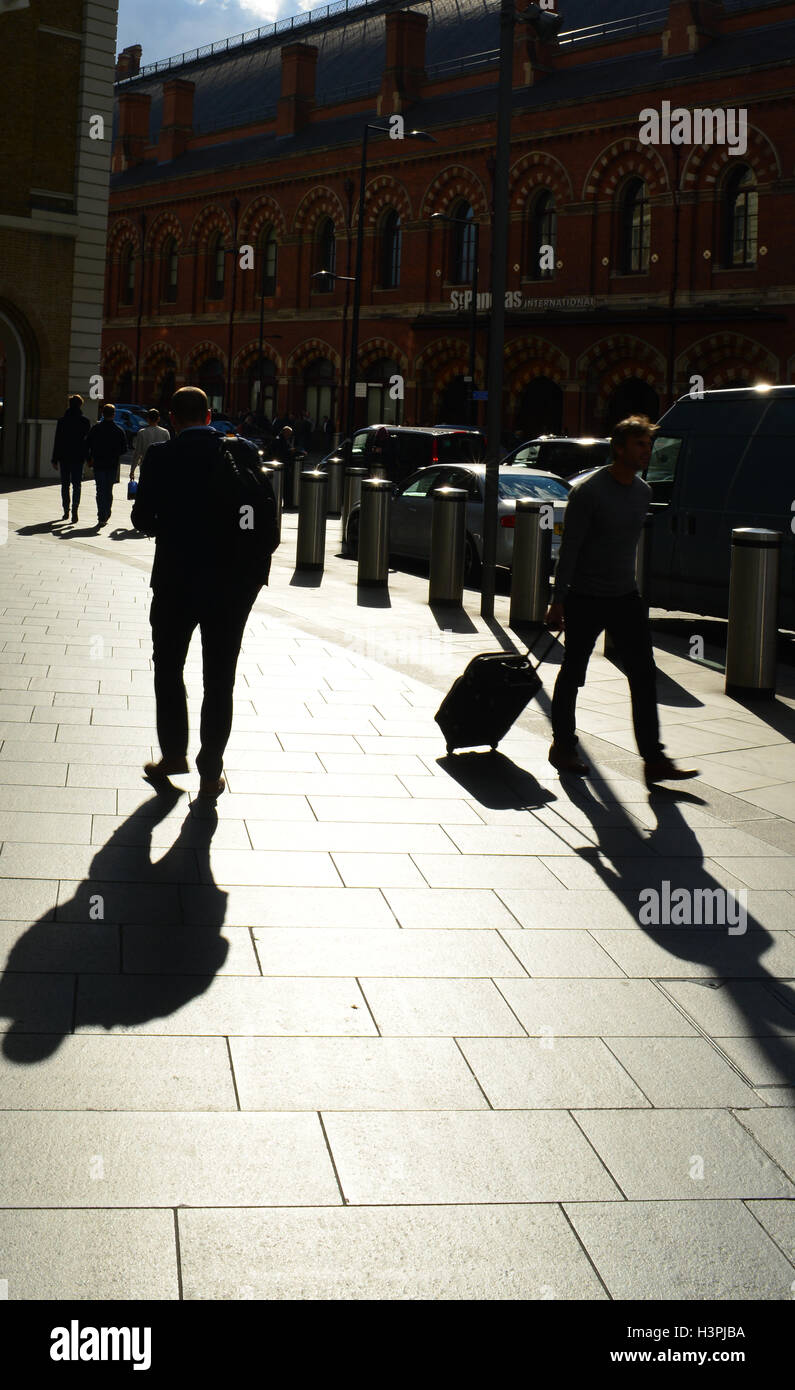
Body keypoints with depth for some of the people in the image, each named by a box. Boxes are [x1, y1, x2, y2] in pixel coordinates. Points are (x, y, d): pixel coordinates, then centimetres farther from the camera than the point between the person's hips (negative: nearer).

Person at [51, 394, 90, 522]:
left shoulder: (62, 420, -1)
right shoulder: (85, 422, -3)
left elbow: (57, 441, 1)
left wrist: (55, 459, 4)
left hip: (64, 457, 1)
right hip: (78, 458, -1)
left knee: (65, 484, 11)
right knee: (76, 485, 1)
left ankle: (66, 511, 12)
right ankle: (74, 510, -14)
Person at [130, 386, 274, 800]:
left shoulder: (160, 458, -10)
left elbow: (142, 518, -7)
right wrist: (256, 570, 4)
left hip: (176, 580, -1)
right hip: (232, 583, 2)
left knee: (168, 669, 19)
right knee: (219, 680, 9)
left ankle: (173, 754, 25)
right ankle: (211, 773, 11)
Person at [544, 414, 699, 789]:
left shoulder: (643, 492, 7)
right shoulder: (588, 491, -14)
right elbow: (569, 549, -14)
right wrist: (558, 602, -15)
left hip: (626, 597, 6)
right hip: (585, 599, -6)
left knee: (644, 677, -2)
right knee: (573, 674, 7)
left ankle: (654, 760, -2)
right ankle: (562, 746, 24)